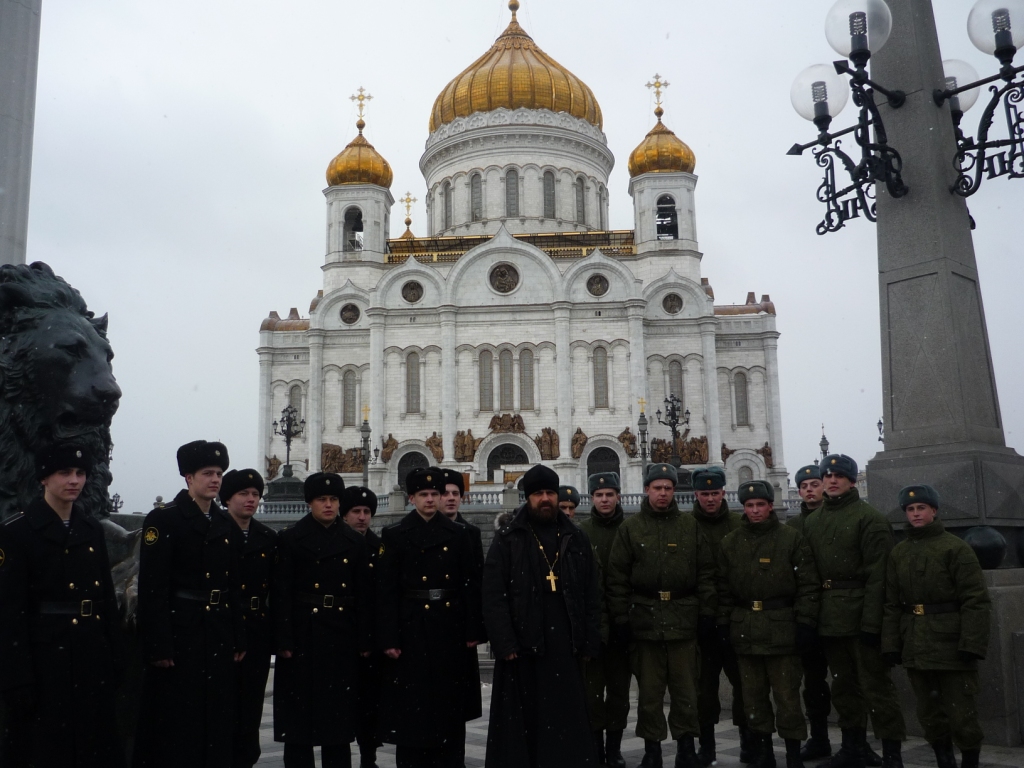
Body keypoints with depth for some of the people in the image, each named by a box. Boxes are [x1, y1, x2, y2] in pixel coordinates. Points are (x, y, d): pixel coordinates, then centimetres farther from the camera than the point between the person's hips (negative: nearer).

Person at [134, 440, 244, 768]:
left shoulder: (227, 525, 12)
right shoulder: (163, 519, -8)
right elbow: (152, 588, -13)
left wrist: (238, 639, 10)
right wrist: (158, 645, -17)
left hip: (219, 634, 6)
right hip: (179, 633, -6)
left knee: (216, 722, 11)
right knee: (174, 725, 1)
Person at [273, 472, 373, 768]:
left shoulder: (355, 542, 8)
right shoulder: (290, 538, -1)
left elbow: (365, 595, 7)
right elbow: (281, 593, -6)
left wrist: (365, 642, 1)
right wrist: (284, 641, -12)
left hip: (342, 636, 3)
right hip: (304, 635, -3)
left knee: (339, 709, 8)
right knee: (300, 711, 3)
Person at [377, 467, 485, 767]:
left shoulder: (458, 533, 7)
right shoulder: (394, 535, 1)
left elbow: (471, 584, 5)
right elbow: (386, 590, -4)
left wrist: (473, 630, -1)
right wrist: (389, 639, -9)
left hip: (450, 628, 2)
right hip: (412, 629, -2)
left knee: (450, 702, 7)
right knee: (411, 704, 2)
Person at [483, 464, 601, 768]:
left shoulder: (577, 540, 10)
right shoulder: (507, 540, 0)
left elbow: (592, 596, 10)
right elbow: (493, 597, -6)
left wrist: (590, 644, 3)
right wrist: (505, 645, -13)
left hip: (566, 648, 3)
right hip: (521, 649, -2)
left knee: (568, 721, 7)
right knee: (522, 723, 4)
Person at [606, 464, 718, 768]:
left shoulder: (690, 526, 7)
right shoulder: (630, 528, 4)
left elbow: (705, 573, 6)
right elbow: (617, 577, 1)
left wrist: (707, 613, 0)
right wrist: (620, 617, -3)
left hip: (684, 619, 1)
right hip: (645, 618, 0)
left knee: (685, 688, 5)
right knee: (649, 689, 7)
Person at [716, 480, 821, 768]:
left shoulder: (792, 538, -2)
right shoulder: (730, 543, 8)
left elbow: (808, 585, -3)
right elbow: (724, 589, 10)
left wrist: (806, 623, -8)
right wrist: (724, 625, 5)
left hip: (782, 629, -3)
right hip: (744, 630, 4)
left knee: (787, 695, 0)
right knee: (753, 696, 9)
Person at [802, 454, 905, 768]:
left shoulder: (869, 518, -6)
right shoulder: (812, 521, 13)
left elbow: (877, 575, -12)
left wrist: (871, 622, -17)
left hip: (859, 615, -6)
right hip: (829, 619, 6)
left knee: (875, 684, -2)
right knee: (843, 684, 14)